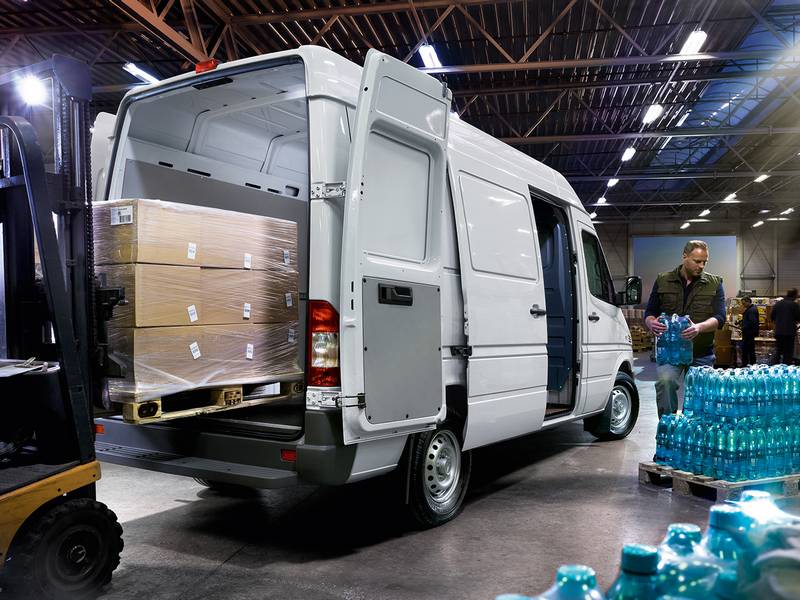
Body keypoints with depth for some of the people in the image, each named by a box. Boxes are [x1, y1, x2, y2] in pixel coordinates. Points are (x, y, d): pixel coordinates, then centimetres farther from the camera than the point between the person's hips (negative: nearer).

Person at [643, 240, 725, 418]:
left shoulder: (714, 283, 6)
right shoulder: (663, 281, 7)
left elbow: (719, 317, -5)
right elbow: (650, 312, 9)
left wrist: (699, 327, -26)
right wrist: (651, 323, -16)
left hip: (701, 352, 1)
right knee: (665, 381, -27)